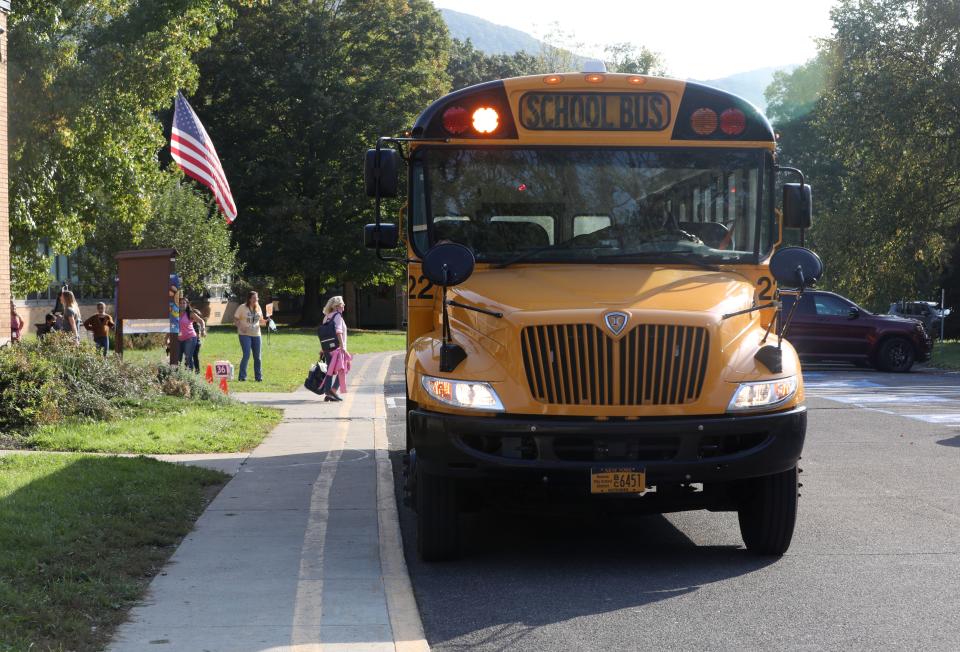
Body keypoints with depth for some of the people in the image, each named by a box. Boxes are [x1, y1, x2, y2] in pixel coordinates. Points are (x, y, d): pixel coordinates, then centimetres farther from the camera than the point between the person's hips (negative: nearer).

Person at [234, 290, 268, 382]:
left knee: (257, 356, 6)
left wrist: (264, 322, -6)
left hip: (256, 334, 5)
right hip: (245, 334, -5)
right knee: (246, 355, -13)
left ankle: (258, 377, 16)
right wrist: (240, 326, -21)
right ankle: (242, 376, -5)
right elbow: (235, 319, -5)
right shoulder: (242, 308, -6)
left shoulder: (258, 308, 9)